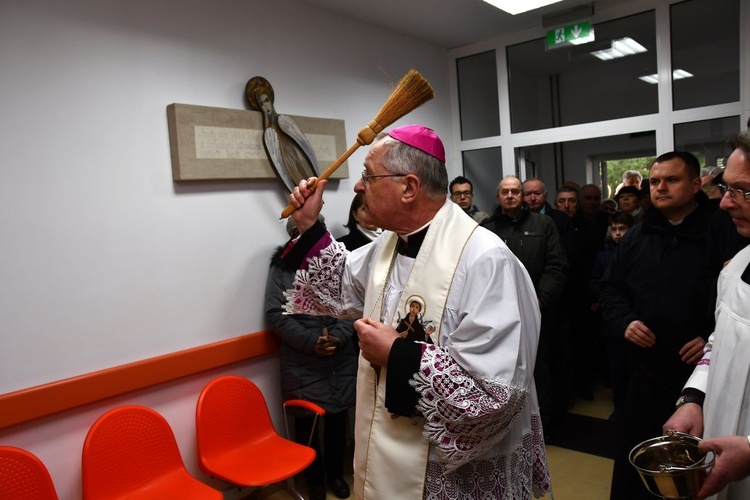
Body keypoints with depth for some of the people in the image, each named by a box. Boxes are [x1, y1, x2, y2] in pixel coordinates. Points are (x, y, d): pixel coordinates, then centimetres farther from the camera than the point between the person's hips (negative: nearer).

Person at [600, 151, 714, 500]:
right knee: (638, 458, 15)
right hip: (646, 369, 3)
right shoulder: (635, 239, 8)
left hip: (704, 370, -3)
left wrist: (714, 338, -16)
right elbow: (610, 289, 14)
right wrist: (626, 322, -3)